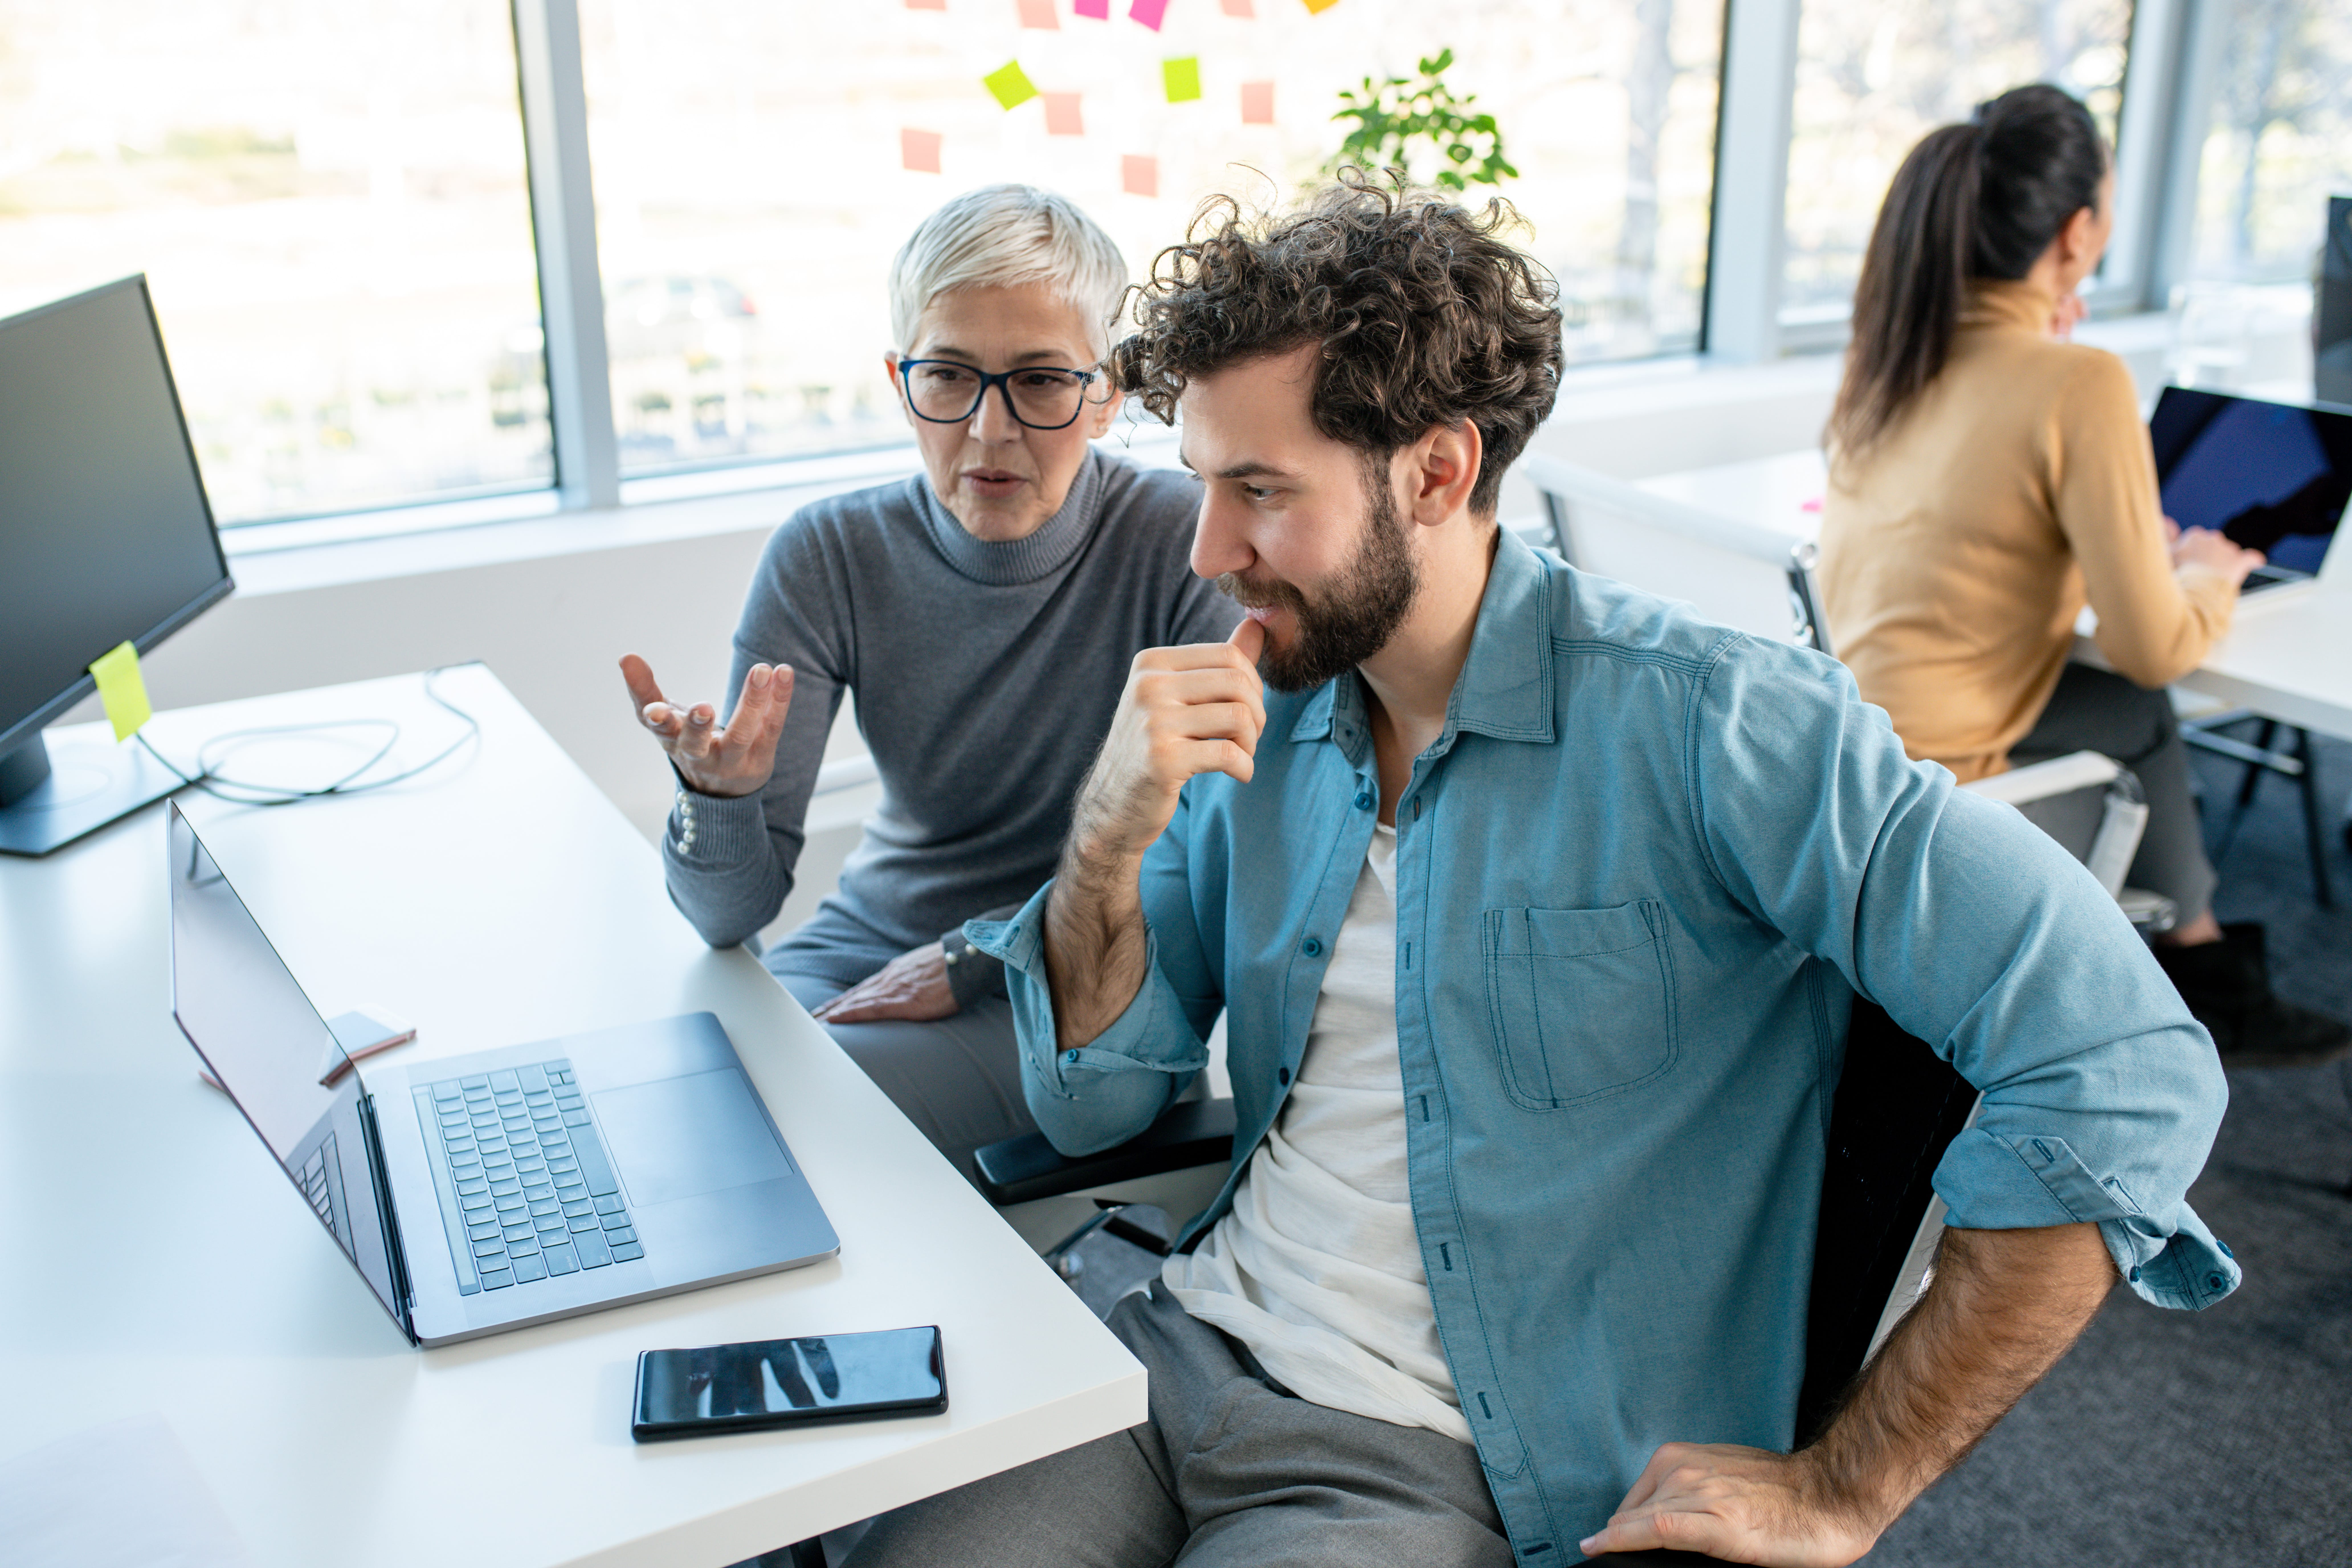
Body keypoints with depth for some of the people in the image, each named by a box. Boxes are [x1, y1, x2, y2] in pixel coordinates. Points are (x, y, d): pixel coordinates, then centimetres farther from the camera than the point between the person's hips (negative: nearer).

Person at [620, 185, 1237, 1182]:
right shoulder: (827, 558, -9)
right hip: (870, 943, 4)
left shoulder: (1186, 545, -17)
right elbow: (730, 915, -11)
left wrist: (973, 958, -17)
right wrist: (717, 795, -34)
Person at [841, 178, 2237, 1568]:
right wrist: (1109, 840, -14)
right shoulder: (1259, 717, 3)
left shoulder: (1699, 721, -17)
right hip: (1181, 1344, 5)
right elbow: (1092, 1103, 6)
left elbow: (2126, 1065, -22)